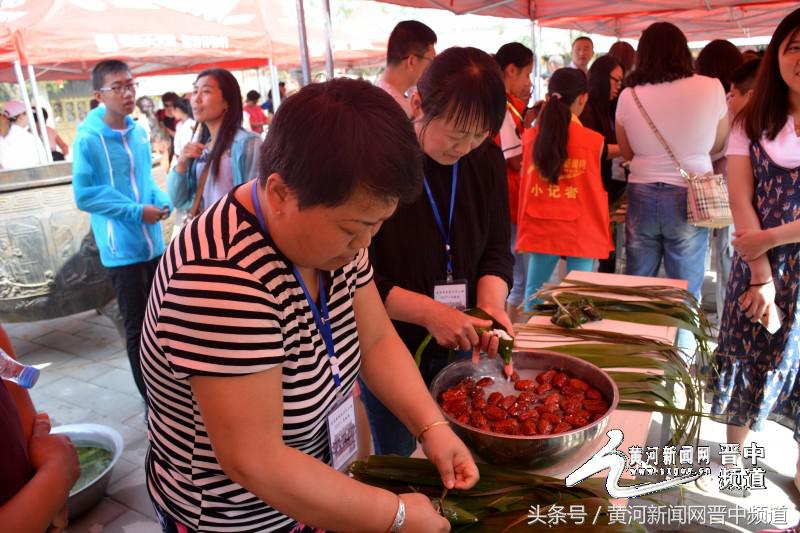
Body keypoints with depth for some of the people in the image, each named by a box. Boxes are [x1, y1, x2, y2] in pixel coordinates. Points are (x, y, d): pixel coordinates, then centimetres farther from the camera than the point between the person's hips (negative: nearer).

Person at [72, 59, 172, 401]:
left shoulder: (138, 133, 6)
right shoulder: (88, 140, -13)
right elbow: (84, 196, -14)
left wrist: (162, 201, -4)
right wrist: (136, 211, -19)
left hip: (153, 243, 6)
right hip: (122, 249, -6)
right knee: (138, 328, 5)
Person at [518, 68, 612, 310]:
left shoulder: (531, 136, 0)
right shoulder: (594, 140, -7)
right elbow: (594, 188, 3)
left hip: (540, 227, 3)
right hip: (580, 229, -3)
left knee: (535, 290, 14)